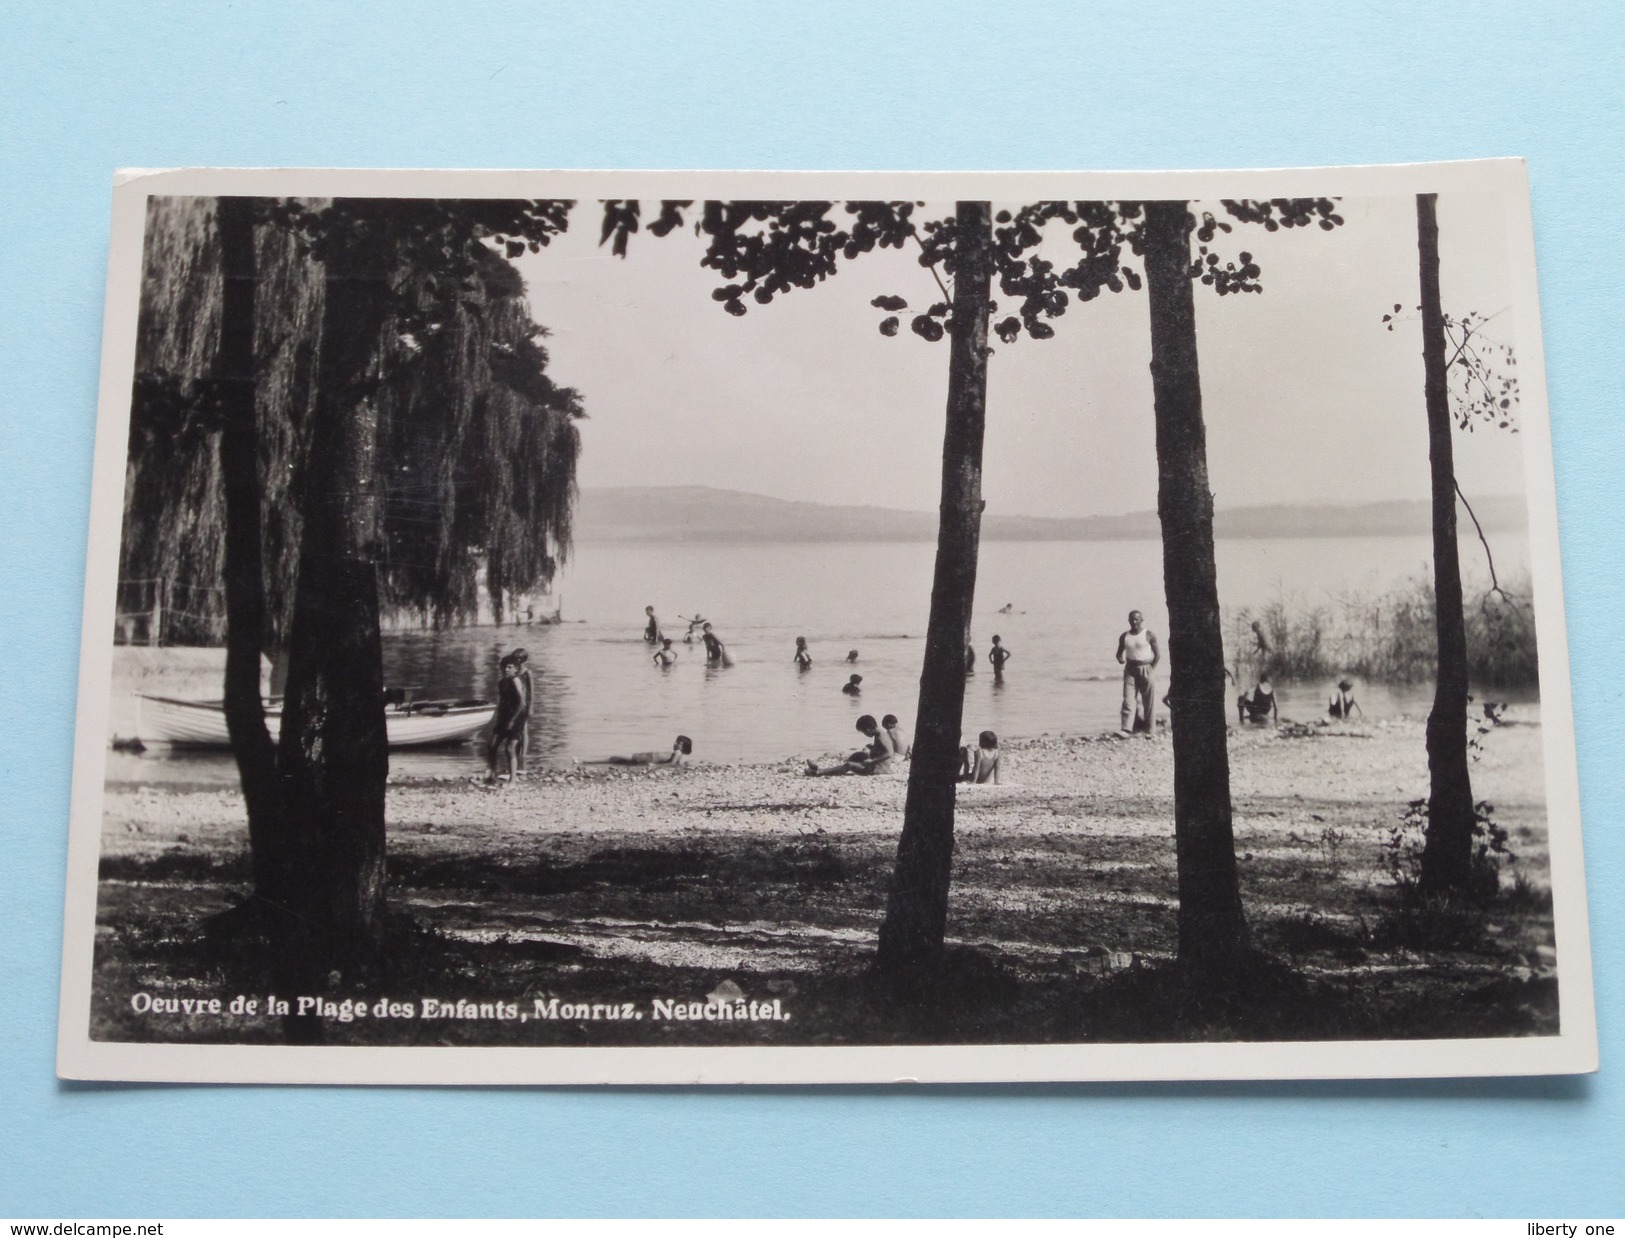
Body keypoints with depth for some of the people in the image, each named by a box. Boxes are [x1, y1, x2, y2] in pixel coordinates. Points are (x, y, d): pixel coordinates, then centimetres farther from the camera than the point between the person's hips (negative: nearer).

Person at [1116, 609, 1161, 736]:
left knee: (1149, 701, 0)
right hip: (1130, 670, 3)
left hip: (1146, 669, -3)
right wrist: (1120, 658, -9)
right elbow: (1119, 653, 14)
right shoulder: (1124, 636, 7)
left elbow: (1158, 654, -2)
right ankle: (1125, 729, -13)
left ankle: (1150, 730, 8)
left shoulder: (1149, 635, -3)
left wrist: (1152, 669, -8)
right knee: (1128, 700, -7)